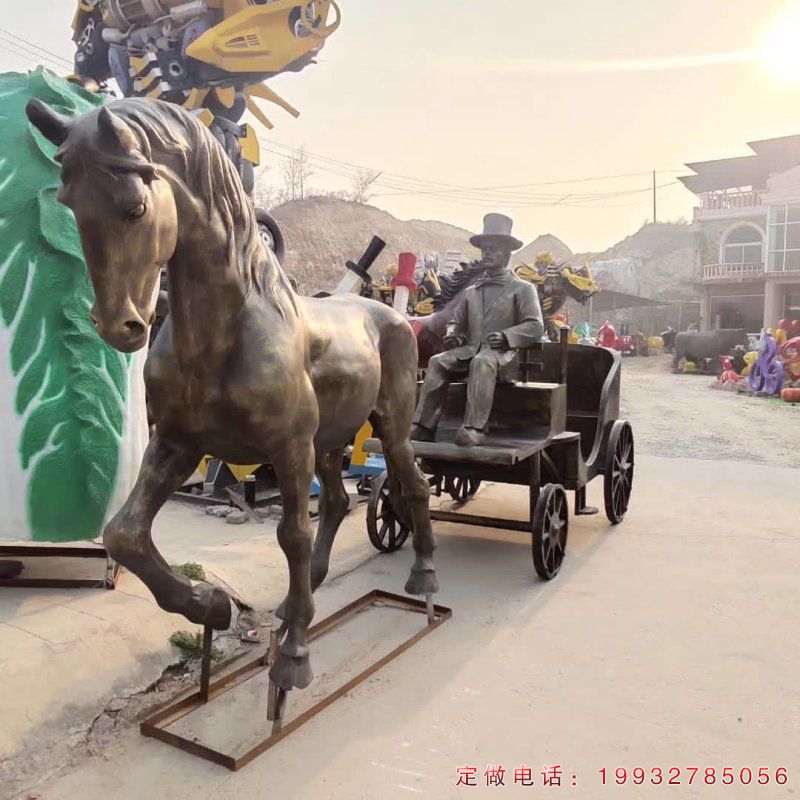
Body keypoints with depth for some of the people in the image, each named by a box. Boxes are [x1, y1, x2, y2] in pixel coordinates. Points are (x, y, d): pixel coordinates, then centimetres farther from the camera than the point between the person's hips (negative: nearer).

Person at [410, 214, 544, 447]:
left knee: (482, 362, -38)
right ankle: (423, 426, -28)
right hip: (470, 350, 5)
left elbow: (535, 326, -1)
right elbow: (457, 321, 29)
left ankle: (474, 429, -46)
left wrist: (507, 337, -19)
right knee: (438, 362, -22)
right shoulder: (471, 292, 24)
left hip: (503, 354, -5)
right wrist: (452, 334, 4)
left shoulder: (522, 288, 9)